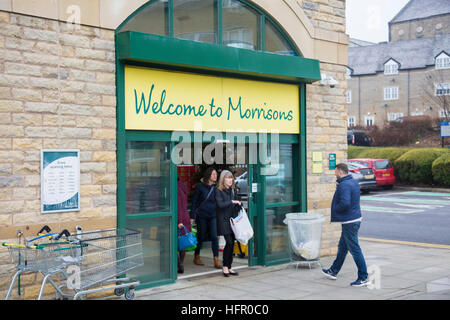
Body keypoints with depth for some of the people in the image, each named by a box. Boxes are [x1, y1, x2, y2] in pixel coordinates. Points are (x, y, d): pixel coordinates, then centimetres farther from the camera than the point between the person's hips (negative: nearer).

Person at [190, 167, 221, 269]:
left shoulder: (216, 187, 4)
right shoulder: (200, 186, -3)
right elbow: (194, 201, 0)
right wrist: (192, 216, -3)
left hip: (213, 216, 2)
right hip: (201, 215, -1)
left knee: (214, 237, -7)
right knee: (201, 237, 8)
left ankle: (216, 260, -5)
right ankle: (196, 257, 26)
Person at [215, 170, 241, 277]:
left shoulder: (233, 190, 13)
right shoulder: (219, 191, -5)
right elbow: (220, 204, -16)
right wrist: (232, 202, -17)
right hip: (224, 220, -6)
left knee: (232, 243, 4)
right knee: (229, 242, -13)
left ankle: (229, 267, 12)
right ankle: (225, 266, 0)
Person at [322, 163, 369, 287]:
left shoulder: (344, 185, -20)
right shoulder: (353, 182, 11)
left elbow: (345, 203, -31)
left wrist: (335, 209, -12)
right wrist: (338, 186, 5)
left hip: (350, 222, -11)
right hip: (354, 219, 11)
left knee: (355, 249, -4)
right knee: (342, 247, 20)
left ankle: (363, 278, 2)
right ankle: (333, 272, 33)